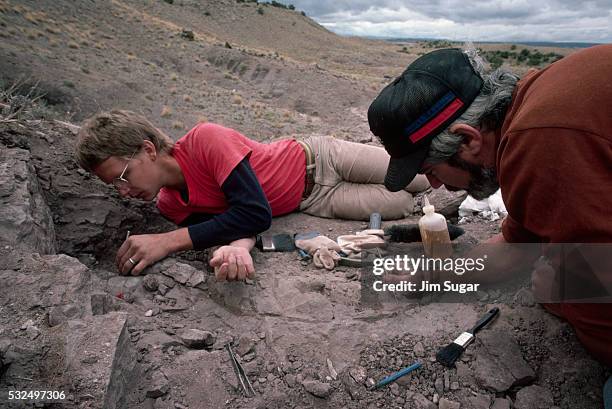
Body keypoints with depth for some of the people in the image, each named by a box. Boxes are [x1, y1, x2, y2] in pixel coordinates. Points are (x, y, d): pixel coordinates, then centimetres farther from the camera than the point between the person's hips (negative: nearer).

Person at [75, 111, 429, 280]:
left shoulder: (205, 139, -28)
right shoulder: (171, 206, -6)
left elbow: (255, 211, -34)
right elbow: (248, 217, -15)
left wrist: (166, 242, -35)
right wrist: (238, 246, -40)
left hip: (318, 159, -4)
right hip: (315, 203, 4)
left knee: (422, 179, 6)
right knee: (401, 205, 4)